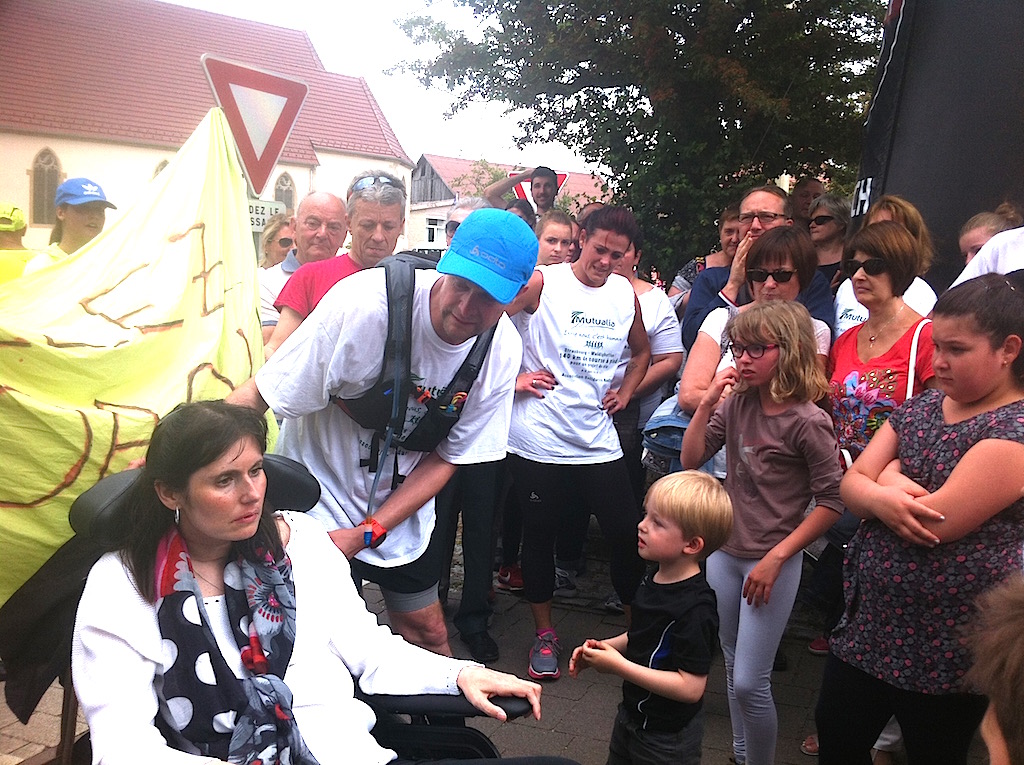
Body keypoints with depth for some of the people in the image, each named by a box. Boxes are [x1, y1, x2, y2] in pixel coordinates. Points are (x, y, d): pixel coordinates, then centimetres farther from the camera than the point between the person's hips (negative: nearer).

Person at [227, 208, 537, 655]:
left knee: (428, 634, 14)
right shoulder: (364, 302, -29)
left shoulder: (503, 348, -14)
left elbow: (448, 457, -7)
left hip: (400, 511, 4)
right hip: (314, 501, -3)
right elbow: (255, 398, -23)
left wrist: (364, 534, -15)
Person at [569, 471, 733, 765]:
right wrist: (604, 647, -5)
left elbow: (691, 687, -30)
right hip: (632, 714, 8)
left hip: (665, 740, -8)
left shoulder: (695, 608, -30)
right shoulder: (655, 578, -3)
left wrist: (619, 666, -28)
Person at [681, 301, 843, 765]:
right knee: (732, 665, 20)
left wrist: (776, 558, -16)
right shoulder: (737, 403, -1)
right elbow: (690, 460, 0)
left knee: (749, 682, -2)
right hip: (724, 552, 6)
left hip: (772, 561, -6)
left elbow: (830, 502, -13)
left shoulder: (808, 422, -16)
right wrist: (708, 402, -13)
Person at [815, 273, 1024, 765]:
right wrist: (881, 498, -22)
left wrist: (892, 476, -8)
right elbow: (851, 486, -1)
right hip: (871, 623, 7)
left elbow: (934, 523, -25)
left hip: (948, 648, -6)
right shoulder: (920, 408, 5)